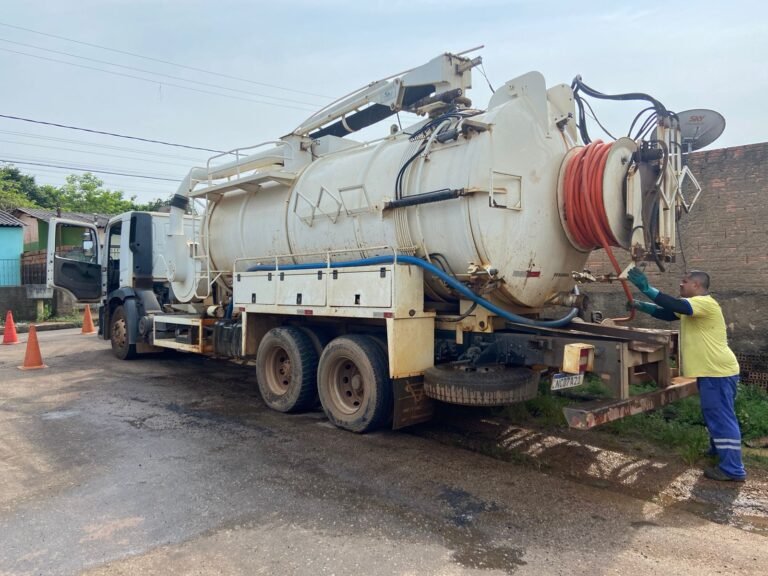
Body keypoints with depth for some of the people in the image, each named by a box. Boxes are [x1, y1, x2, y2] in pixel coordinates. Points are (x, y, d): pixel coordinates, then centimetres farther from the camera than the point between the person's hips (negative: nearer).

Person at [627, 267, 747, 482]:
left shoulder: (705, 302, -18)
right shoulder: (693, 304, 17)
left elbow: (676, 306, -34)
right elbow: (667, 313, 17)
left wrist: (646, 288, -35)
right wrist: (639, 306, 6)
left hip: (718, 370, -11)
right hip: (711, 370, 11)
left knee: (722, 418, -7)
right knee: (714, 415, 24)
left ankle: (733, 470, -2)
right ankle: (719, 448, 41)